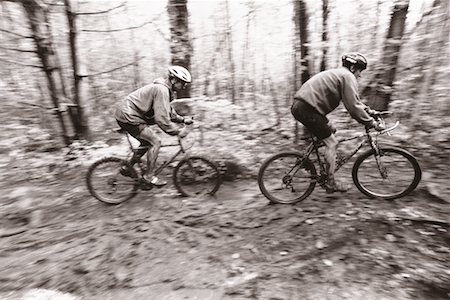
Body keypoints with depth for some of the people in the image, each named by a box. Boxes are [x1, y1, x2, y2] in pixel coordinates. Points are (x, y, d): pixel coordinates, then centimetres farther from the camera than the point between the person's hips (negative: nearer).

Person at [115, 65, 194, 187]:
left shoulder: (164, 89, 11)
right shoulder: (161, 90, -22)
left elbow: (168, 112, 20)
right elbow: (162, 119, -28)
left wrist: (182, 119, 10)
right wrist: (178, 131, -21)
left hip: (127, 114, 11)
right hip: (128, 117, -11)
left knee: (147, 142, 18)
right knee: (155, 141, -11)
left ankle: (127, 168, 30)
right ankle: (149, 176, 0)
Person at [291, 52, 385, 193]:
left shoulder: (337, 74, 27)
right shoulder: (348, 77, -4)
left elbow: (353, 100, 33)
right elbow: (353, 107, -12)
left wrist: (368, 110, 26)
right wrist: (373, 123, -4)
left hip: (299, 105, 10)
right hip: (307, 109, -10)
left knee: (331, 129, 22)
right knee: (332, 143, 0)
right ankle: (331, 183, 8)